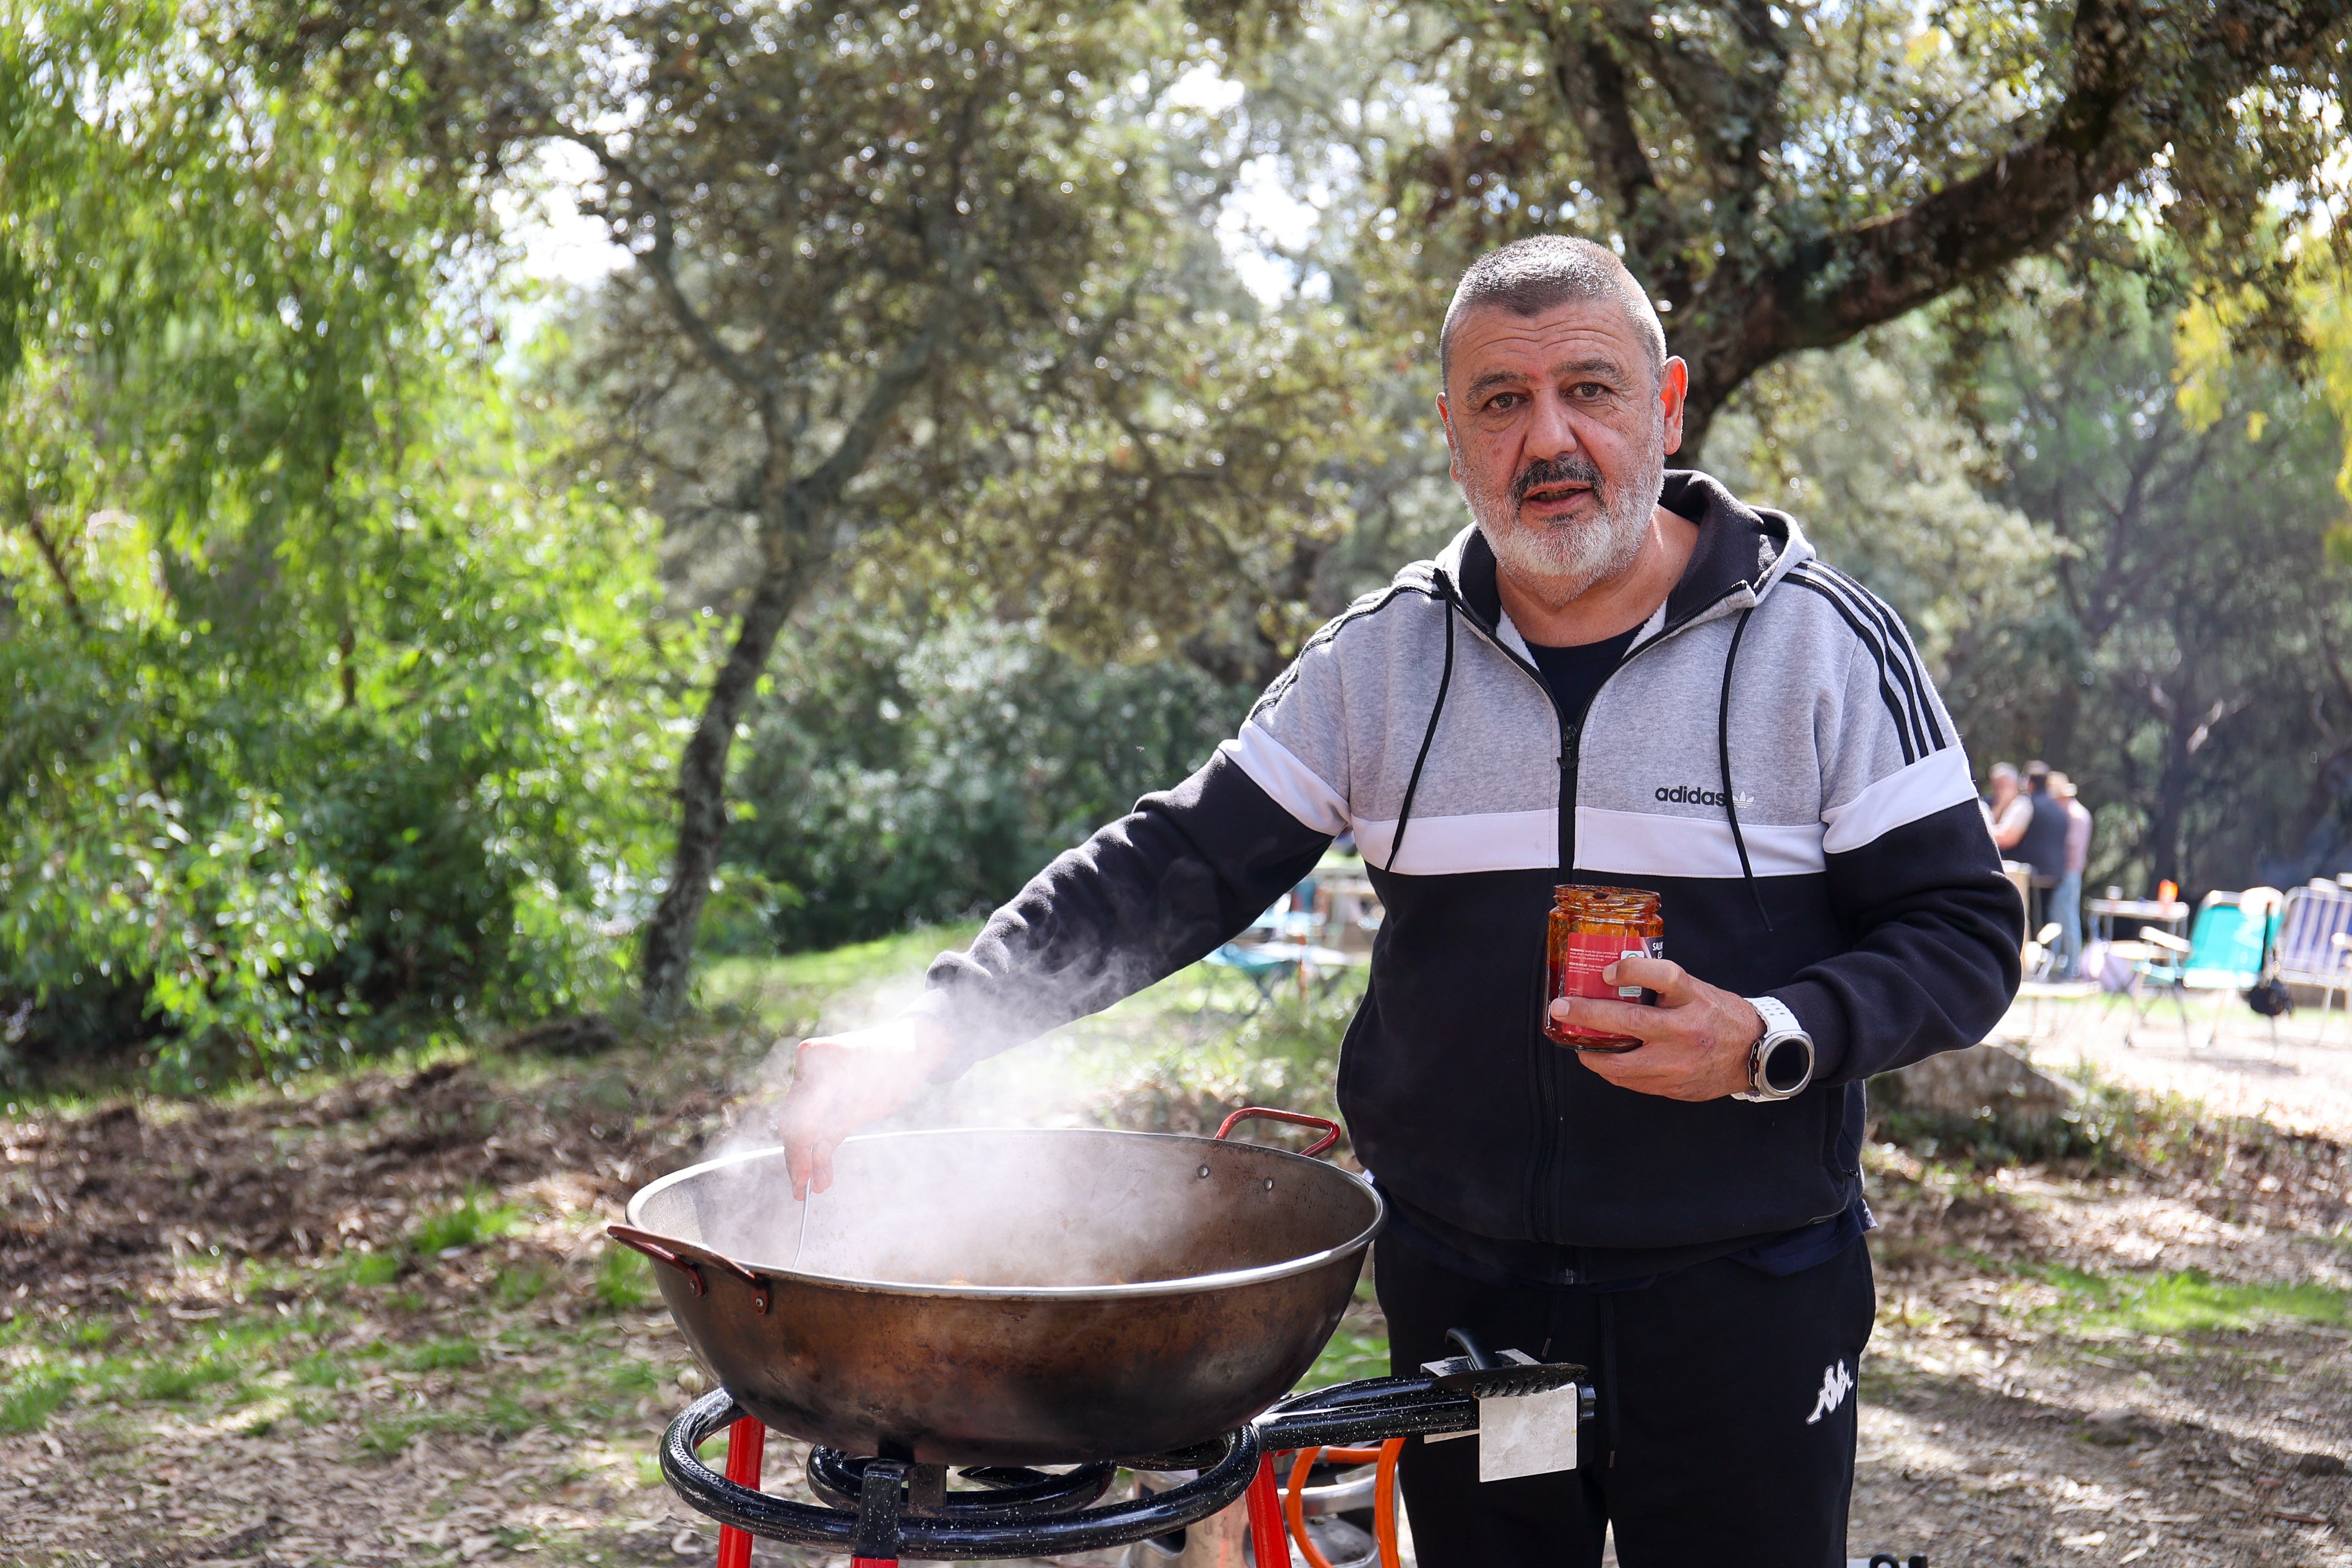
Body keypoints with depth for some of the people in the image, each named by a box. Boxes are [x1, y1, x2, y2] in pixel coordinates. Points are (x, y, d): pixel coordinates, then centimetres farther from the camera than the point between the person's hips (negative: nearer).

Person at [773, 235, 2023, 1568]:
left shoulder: (1825, 643, -5)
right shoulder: (1382, 659, 2)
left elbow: (1965, 934, -3)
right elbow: (1177, 868, 0)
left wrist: (1771, 1044, -22)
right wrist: (930, 1031, -11)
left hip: (1742, 1298, -2)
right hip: (1459, 1294, 3)